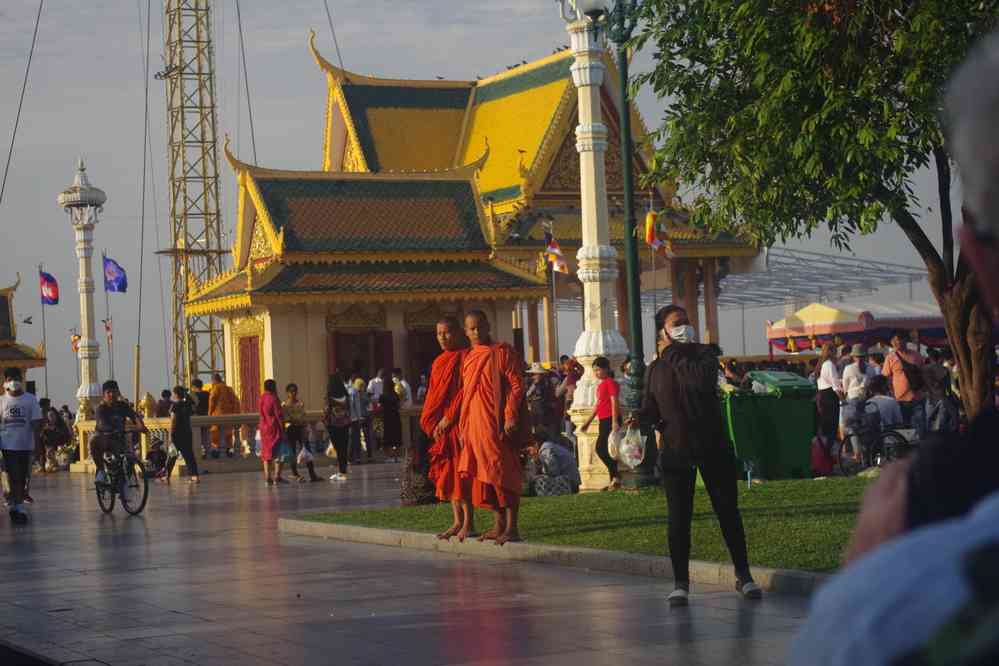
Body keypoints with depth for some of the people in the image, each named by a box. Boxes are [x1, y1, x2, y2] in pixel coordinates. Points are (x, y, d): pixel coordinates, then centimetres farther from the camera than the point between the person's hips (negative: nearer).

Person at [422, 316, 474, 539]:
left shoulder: (464, 357, -7)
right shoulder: (439, 362, 18)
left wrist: (449, 418, -16)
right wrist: (433, 424, 7)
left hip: (457, 423, -8)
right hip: (440, 426, 8)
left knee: (459, 473, -10)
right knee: (447, 473, 7)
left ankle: (468, 523, -8)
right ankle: (457, 522, 10)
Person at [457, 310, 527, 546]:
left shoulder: (502, 352, -5)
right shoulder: (467, 359, 15)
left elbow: (517, 385, -10)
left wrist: (510, 417, -19)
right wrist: (462, 428, 15)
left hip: (497, 425, -7)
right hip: (475, 426, 7)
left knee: (503, 473, -8)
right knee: (485, 474, 9)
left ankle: (511, 527, -8)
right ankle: (498, 524, 16)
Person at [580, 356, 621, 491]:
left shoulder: (610, 383, -8)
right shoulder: (600, 385, 18)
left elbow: (614, 402, -15)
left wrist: (614, 422, -22)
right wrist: (588, 422, 26)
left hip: (610, 419, -9)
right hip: (603, 420, 9)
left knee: (601, 448, -15)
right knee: (606, 450, 7)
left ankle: (615, 477, -11)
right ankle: (614, 480, 10)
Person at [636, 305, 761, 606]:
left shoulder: (704, 354, -2)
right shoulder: (656, 369, 8)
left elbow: (702, 380, -25)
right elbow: (650, 410, 17)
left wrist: (674, 356, -17)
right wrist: (639, 418, -2)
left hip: (713, 446, -2)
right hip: (675, 449, 2)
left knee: (728, 511, 4)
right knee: (678, 517, 0)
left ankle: (743, 576, 14)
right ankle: (680, 583, 8)